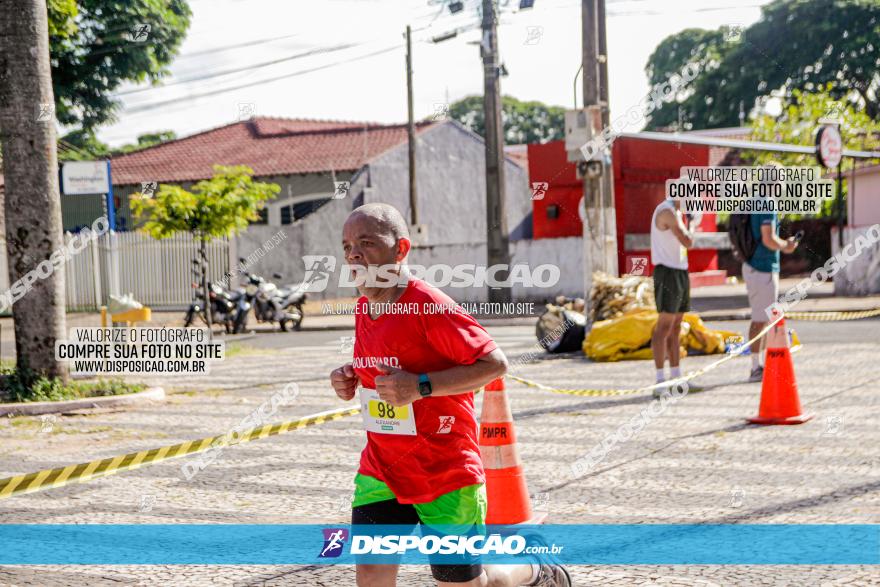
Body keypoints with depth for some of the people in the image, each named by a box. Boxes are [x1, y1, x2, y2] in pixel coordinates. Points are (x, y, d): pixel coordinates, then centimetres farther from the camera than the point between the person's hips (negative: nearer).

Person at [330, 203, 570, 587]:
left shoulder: (429, 306, -19)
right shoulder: (363, 309, 5)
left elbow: (495, 363, -19)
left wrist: (421, 386, -27)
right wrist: (351, 379, 1)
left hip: (445, 472, -6)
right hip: (382, 469, 6)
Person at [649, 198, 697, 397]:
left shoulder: (676, 212, 16)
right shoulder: (667, 211, -15)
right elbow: (687, 242, -19)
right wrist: (692, 226, -1)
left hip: (680, 272, 10)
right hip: (668, 273, -10)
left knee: (675, 328, 11)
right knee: (664, 328, -10)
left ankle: (676, 379, 15)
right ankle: (660, 383, -11)